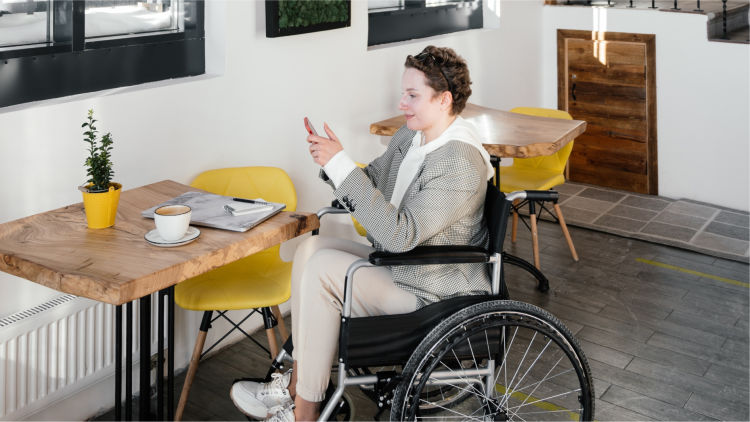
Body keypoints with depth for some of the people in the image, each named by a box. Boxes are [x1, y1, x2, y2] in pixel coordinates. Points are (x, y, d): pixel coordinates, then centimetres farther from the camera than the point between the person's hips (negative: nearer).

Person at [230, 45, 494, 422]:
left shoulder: (459, 165, -25)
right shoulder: (411, 135, 4)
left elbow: (400, 235, -32)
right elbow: (369, 186, 14)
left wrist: (342, 165, -30)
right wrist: (331, 161, -7)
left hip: (431, 292, -9)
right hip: (396, 261, 9)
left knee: (322, 268, -20)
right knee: (310, 248, -4)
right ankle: (296, 384, 1)